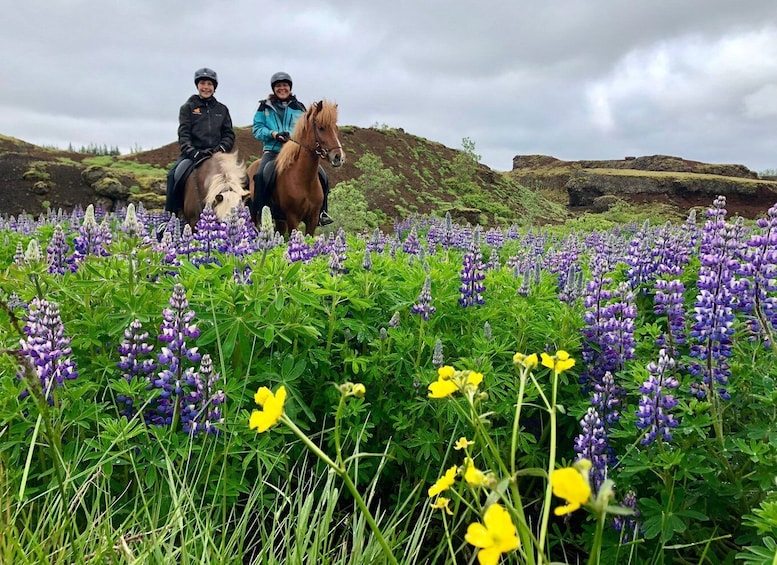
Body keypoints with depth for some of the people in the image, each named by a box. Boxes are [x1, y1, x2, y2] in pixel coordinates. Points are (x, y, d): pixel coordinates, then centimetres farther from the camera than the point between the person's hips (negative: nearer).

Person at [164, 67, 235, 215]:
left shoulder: (222, 109, 18)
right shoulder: (188, 107, 10)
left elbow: (229, 134, 12)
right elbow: (183, 135, 0)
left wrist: (221, 149, -9)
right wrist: (193, 153, -18)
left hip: (217, 153, 2)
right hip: (192, 153, -2)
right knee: (174, 175, -27)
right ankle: (170, 214, -22)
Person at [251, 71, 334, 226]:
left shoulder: (299, 107, 14)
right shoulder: (265, 107, 11)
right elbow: (257, 128, 7)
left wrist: (293, 137, -12)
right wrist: (273, 134, -13)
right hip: (273, 150, -2)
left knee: (321, 175, -14)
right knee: (261, 175, -31)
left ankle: (321, 212, 0)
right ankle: (257, 213, -24)